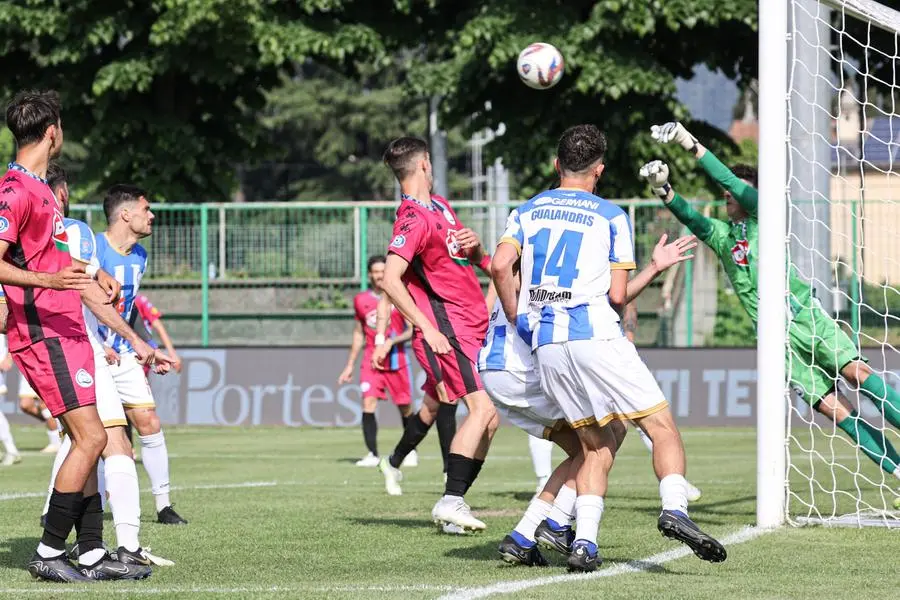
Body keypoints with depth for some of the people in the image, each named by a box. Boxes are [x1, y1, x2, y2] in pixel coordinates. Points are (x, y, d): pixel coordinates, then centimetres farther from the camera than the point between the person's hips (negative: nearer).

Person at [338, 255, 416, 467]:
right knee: (368, 403, -16)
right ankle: (372, 455, -14)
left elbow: (411, 330, -1)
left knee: (405, 407, 6)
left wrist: (393, 341, -19)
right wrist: (350, 365, 18)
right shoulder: (361, 300, 7)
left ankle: (410, 451, 27)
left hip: (397, 360, -1)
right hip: (371, 360, 1)